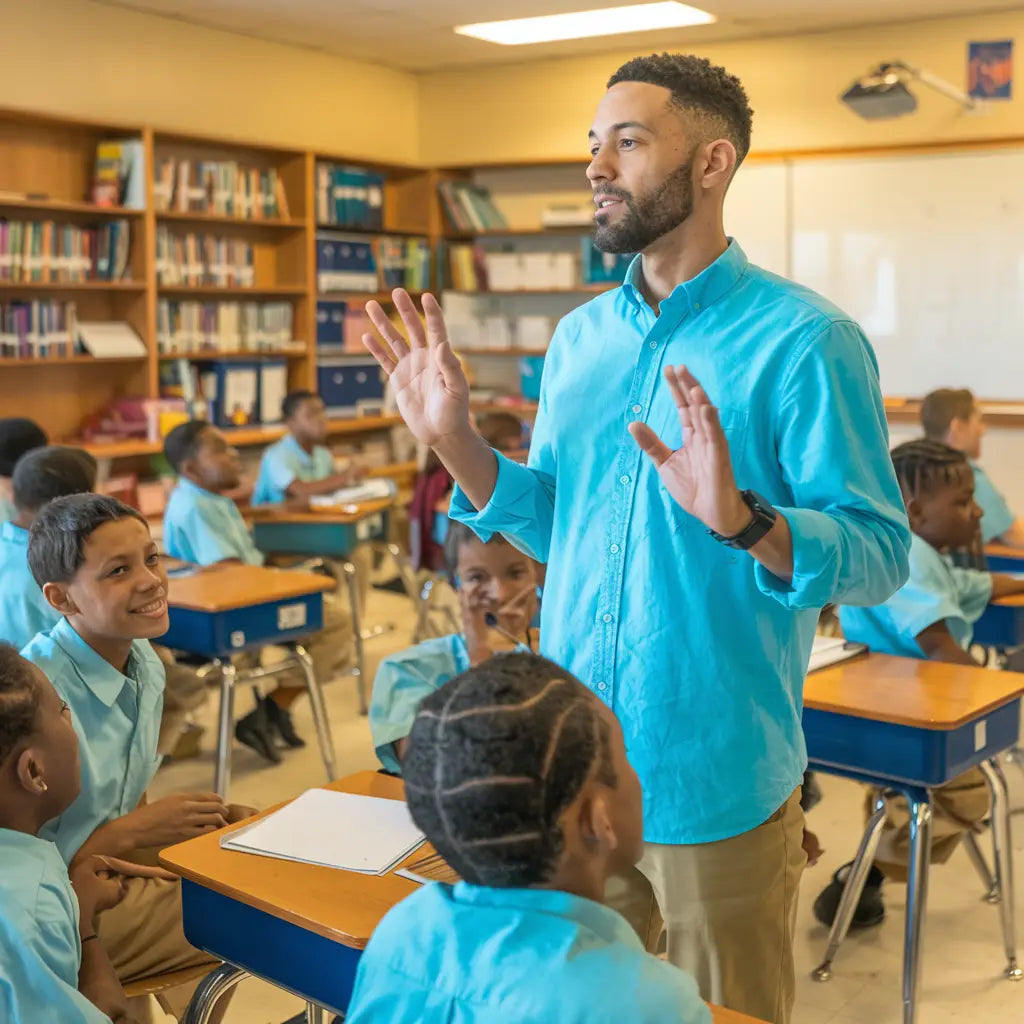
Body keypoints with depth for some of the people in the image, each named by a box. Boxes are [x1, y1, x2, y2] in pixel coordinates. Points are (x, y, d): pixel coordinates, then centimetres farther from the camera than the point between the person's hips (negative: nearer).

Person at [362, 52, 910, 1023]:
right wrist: (454, 439, -4)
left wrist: (742, 519, -34)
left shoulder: (804, 340, -14)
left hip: (715, 781, -5)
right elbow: (552, 526, 10)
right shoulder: (580, 335, 6)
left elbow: (879, 554, -17)